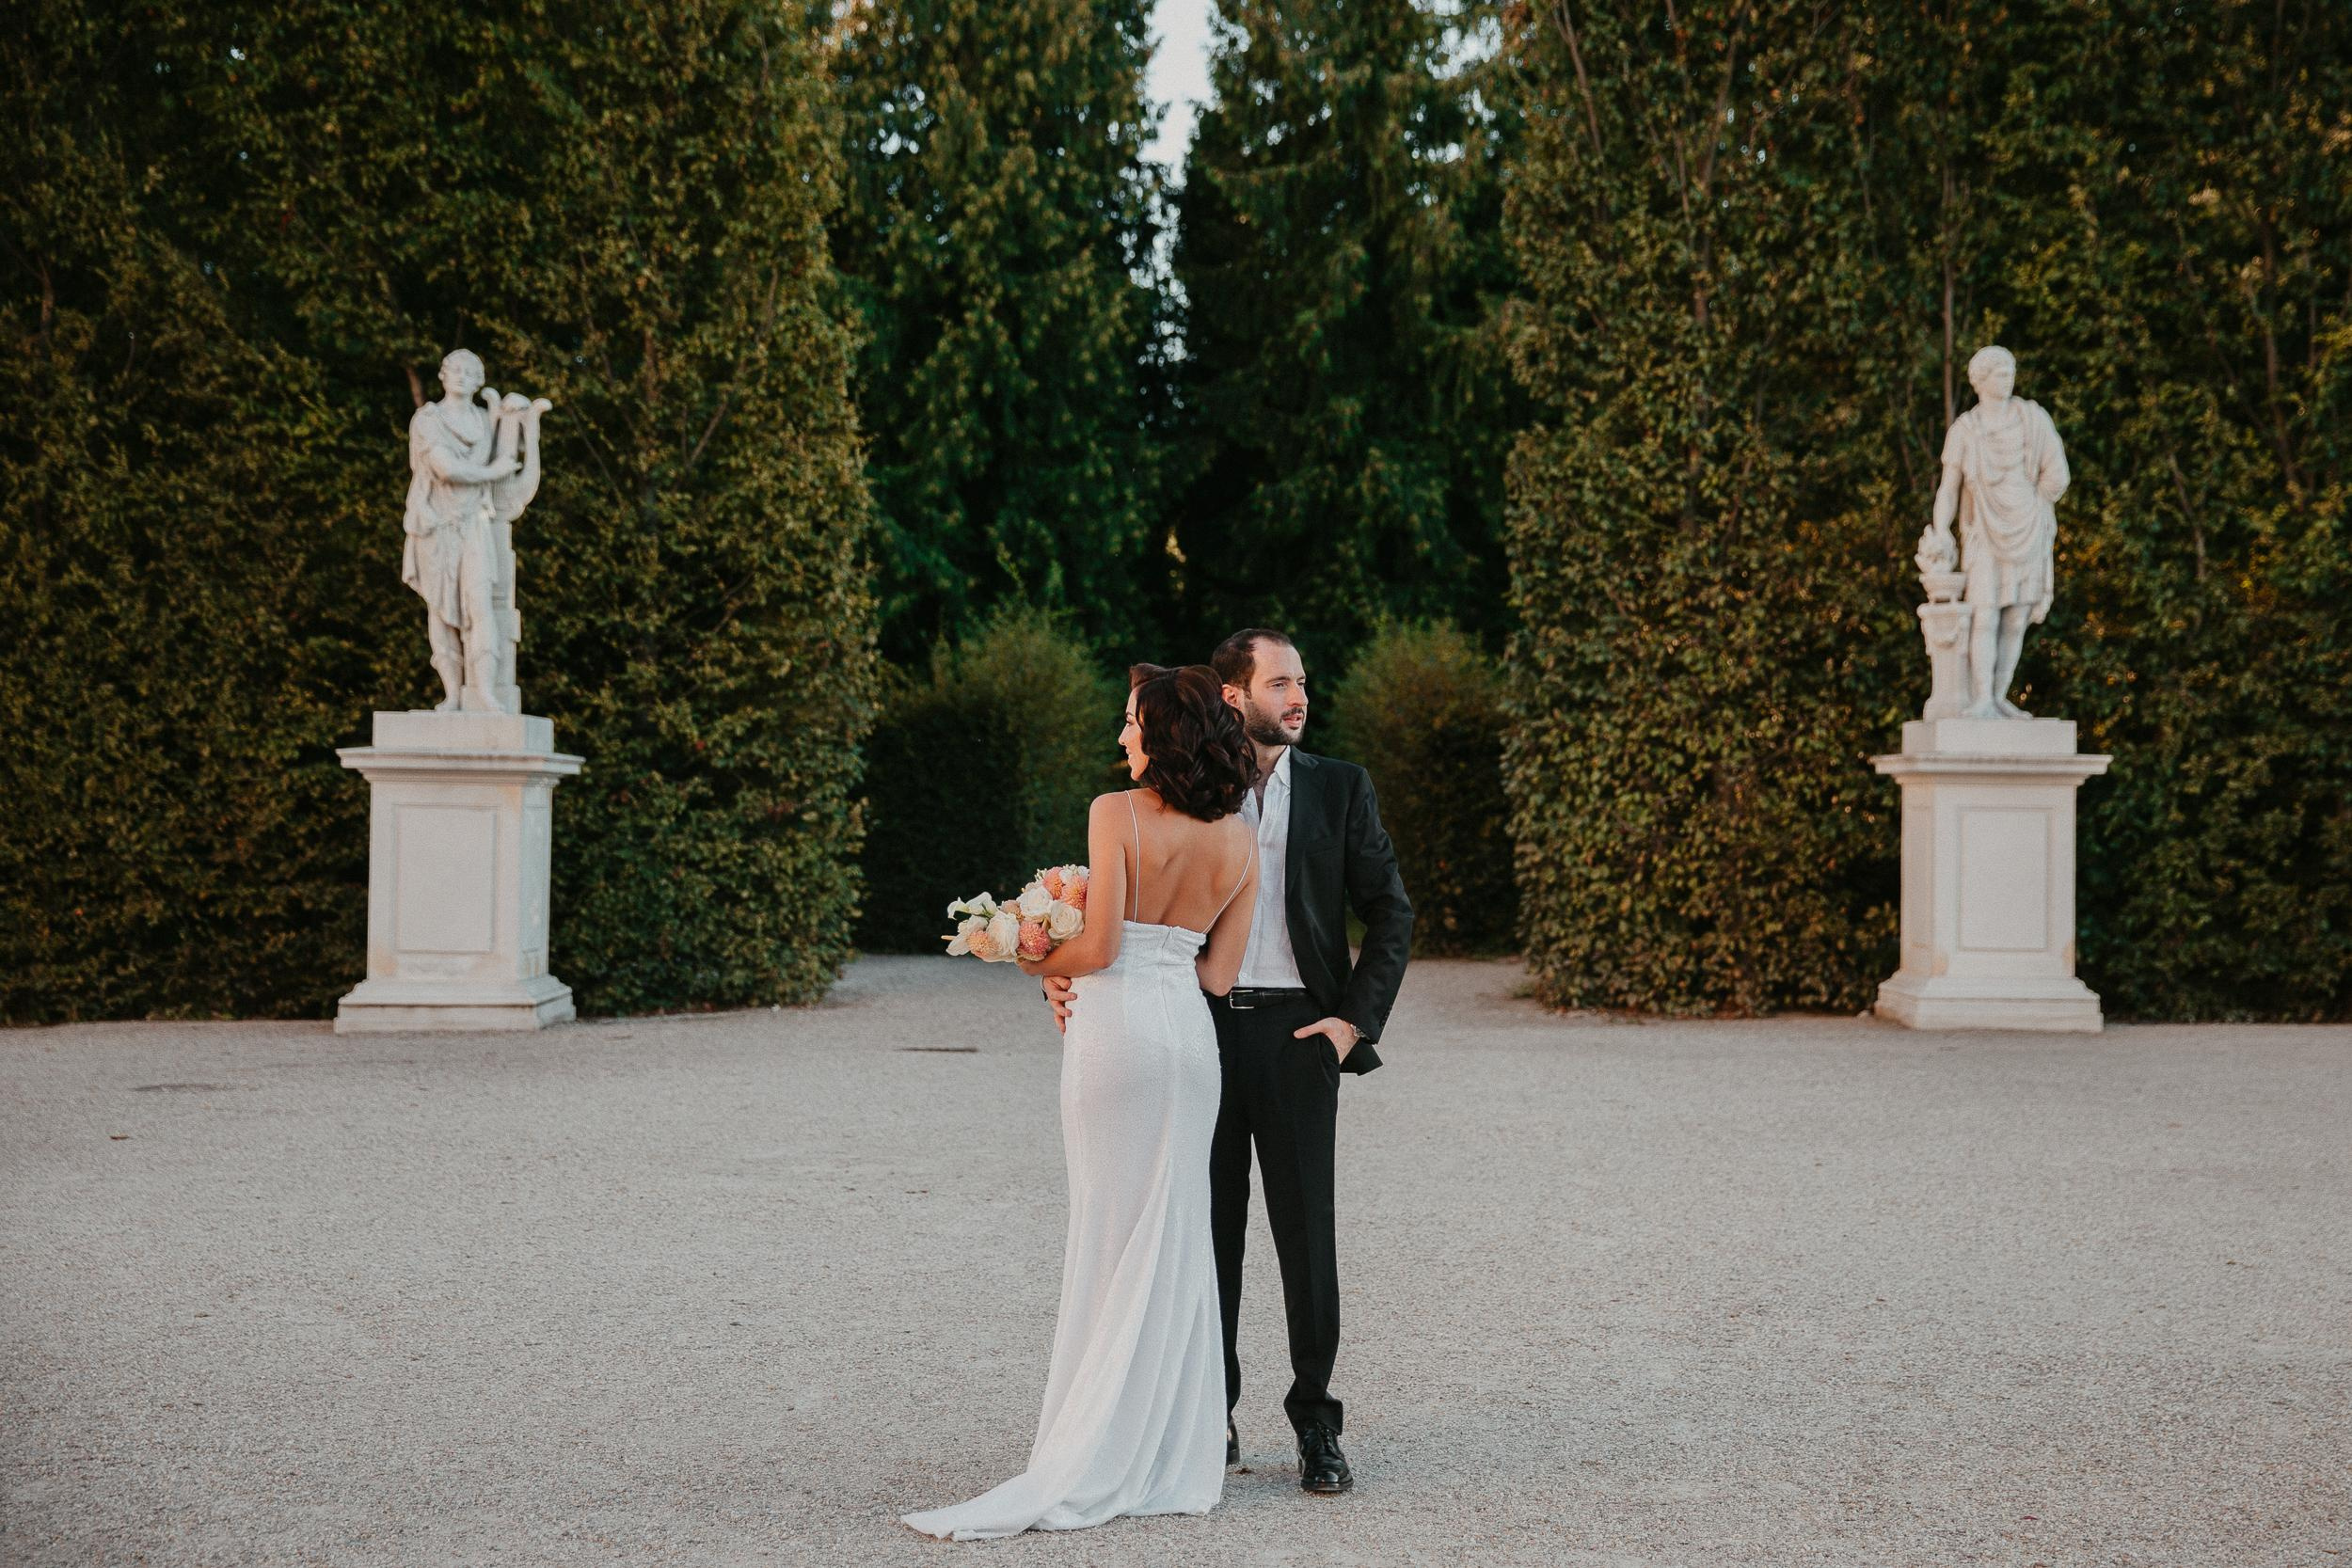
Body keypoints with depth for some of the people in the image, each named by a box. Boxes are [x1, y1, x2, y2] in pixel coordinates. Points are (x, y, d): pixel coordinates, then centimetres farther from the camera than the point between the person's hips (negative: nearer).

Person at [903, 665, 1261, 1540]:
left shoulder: (1116, 814, -10)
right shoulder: (1240, 839, 7)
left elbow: (1098, 947, -13)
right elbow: (1219, 973, 6)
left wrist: (1037, 961, 6)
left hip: (1118, 1024, -5)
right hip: (1191, 1033, 5)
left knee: (1113, 1235, 0)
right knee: (1177, 1236, 10)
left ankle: (1094, 1470, 4)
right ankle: (1175, 1459, 13)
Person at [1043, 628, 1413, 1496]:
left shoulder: (1339, 788, 7)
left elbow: (1390, 912, 6)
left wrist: (1356, 1019, -4)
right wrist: (1072, 975, -13)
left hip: (1296, 1032, -1)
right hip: (1200, 1027, 1)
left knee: (1307, 1231, 1)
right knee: (1207, 1230, 7)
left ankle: (1316, 1425, 10)